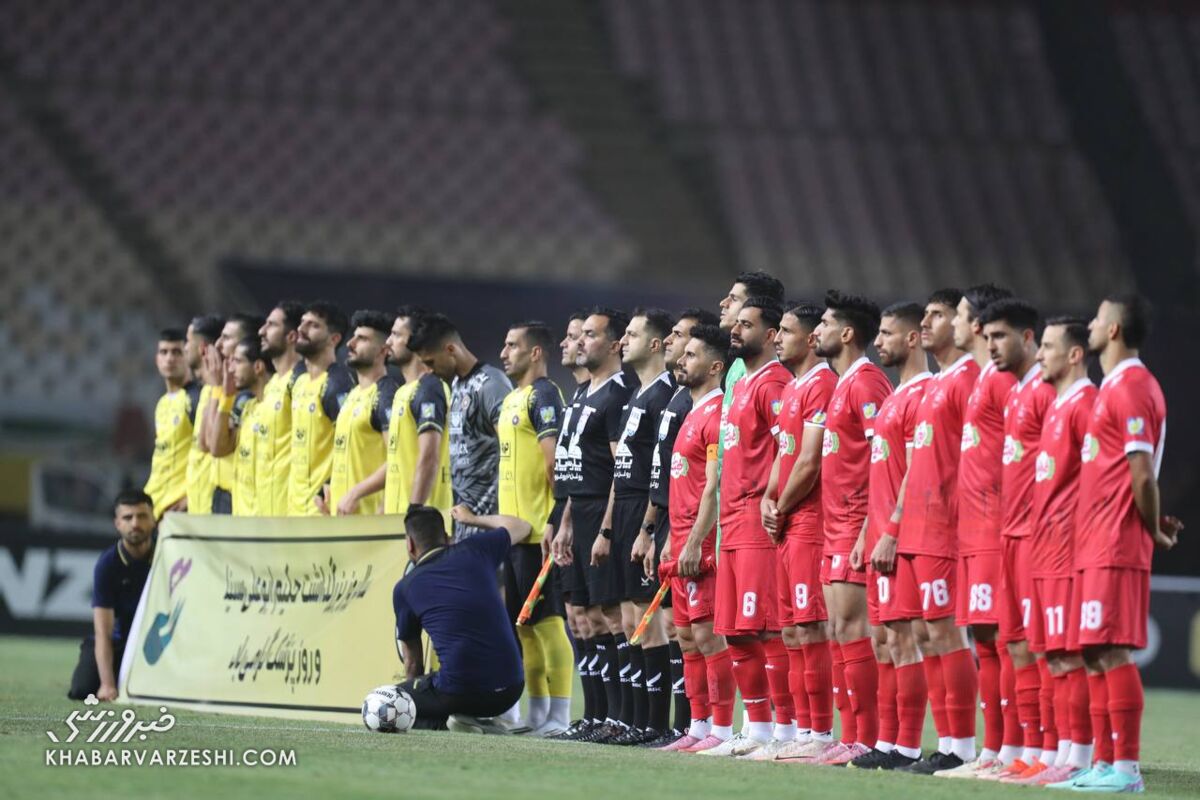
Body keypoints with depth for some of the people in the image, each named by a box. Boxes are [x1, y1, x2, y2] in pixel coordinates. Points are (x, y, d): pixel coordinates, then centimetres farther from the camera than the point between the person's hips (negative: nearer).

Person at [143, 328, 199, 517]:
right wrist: (147, 498, 19)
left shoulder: (197, 398, -9)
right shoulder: (163, 403, 20)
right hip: (158, 501, 9)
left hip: (180, 502, -9)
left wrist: (192, 497, -21)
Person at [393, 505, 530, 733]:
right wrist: (474, 519, 47)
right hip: (510, 690, 4)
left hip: (459, 692, -4)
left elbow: (412, 662, 18)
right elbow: (522, 527, 31)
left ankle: (443, 722, -5)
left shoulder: (405, 588, 5)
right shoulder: (475, 551, 9)